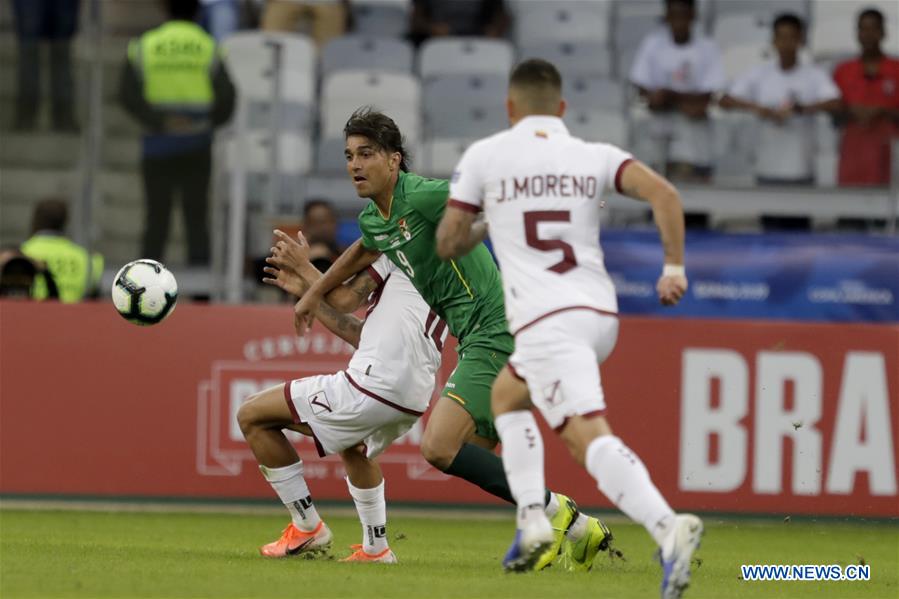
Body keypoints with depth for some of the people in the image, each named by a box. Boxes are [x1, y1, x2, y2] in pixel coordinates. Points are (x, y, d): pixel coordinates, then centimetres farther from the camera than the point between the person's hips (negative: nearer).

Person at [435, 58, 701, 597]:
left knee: (589, 436, -18)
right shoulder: (595, 156, 12)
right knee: (507, 395, 28)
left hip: (547, 320, -6)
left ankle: (668, 527, -41)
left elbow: (447, 244, 11)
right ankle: (531, 518, 13)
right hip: (602, 314, 6)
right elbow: (662, 192, -5)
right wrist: (675, 266, 0)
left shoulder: (485, 156, 6)